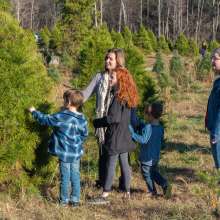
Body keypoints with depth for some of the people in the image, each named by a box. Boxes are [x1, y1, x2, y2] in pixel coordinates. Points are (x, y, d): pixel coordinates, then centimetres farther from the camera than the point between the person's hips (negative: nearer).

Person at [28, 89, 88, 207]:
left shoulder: (61, 117, -19)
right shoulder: (82, 119, -3)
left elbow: (45, 119, -9)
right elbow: (85, 134, 9)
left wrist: (34, 111, 7)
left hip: (65, 153, -4)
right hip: (77, 153, 4)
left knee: (65, 177, 6)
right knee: (75, 176, 12)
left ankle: (64, 200, 16)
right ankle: (75, 199, 18)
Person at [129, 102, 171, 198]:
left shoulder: (148, 127, -23)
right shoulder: (161, 128, 1)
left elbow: (143, 140, -29)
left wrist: (133, 133, -26)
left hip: (147, 158, -7)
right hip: (156, 157, 7)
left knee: (147, 174, 10)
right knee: (154, 173, 23)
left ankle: (152, 191, 18)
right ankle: (165, 185, 9)